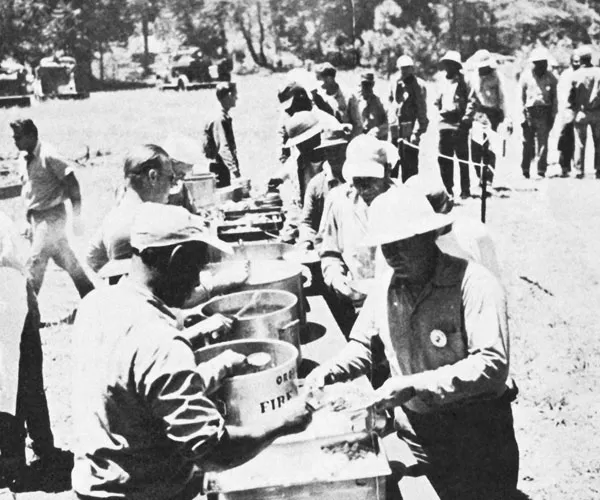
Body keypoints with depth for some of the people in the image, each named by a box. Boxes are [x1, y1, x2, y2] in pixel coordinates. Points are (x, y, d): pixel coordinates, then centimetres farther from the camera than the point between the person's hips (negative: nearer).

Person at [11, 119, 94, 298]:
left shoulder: (48, 156, -16)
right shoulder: (27, 159, 9)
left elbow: (72, 183, -16)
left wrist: (76, 217, -19)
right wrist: (29, 222, 16)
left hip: (51, 216, -8)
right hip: (36, 217, 8)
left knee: (35, 265, -6)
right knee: (67, 260, 15)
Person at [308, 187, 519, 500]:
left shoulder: (474, 285, -19)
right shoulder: (385, 288, 1)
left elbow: (493, 365, -27)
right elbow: (364, 344, 13)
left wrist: (416, 385, -31)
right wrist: (331, 371, -8)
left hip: (477, 436, -5)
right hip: (415, 432, 5)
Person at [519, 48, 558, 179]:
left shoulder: (550, 77, 5)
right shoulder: (526, 76, 2)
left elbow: (554, 98, 10)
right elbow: (521, 97, 4)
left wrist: (552, 115, 4)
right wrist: (522, 115, -2)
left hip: (545, 113, 1)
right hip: (529, 112, 0)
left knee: (543, 143, -4)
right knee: (528, 143, 4)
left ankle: (541, 171, 0)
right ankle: (525, 170, 16)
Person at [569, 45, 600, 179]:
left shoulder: (576, 75, -8)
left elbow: (571, 95, -4)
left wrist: (573, 108, 11)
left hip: (581, 112, -1)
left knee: (580, 143, 6)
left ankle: (579, 171, 5)